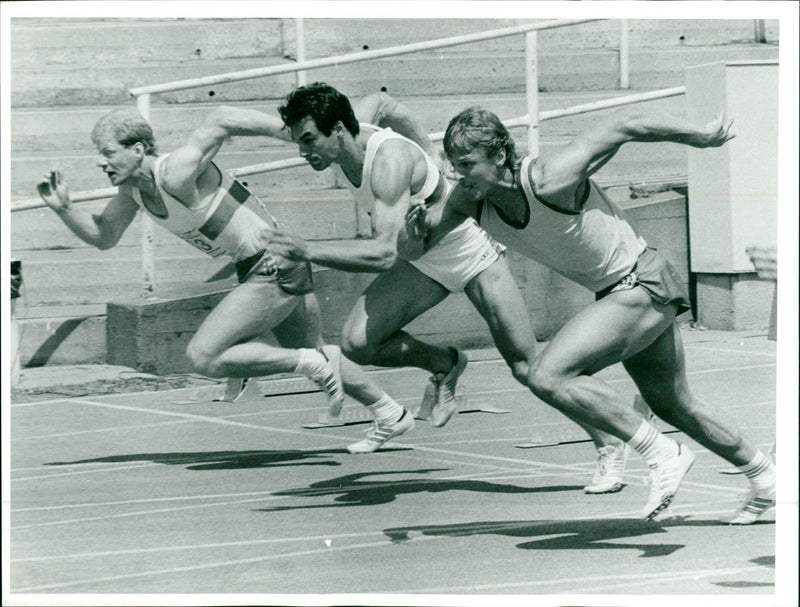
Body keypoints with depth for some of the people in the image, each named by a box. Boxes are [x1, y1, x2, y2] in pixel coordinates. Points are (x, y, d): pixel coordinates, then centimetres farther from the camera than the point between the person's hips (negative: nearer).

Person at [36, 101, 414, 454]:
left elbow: (222, 121, -26)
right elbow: (103, 237, 14)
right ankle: (391, 414, 43)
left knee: (204, 357, -14)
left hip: (276, 270, -10)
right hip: (257, 268, 10)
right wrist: (63, 209, -1)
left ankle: (313, 364, -5)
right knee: (312, 356, 25)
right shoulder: (132, 188, 3)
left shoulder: (177, 174, -25)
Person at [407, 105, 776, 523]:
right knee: (673, 407, 25)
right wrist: (419, 227, -23)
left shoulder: (550, 180, -29)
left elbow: (625, 126, -19)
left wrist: (704, 136, -6)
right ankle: (766, 481, 44)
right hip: (615, 295, 9)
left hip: (642, 287, -9)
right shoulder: (470, 200, -8)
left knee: (547, 376, -23)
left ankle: (662, 455, -15)